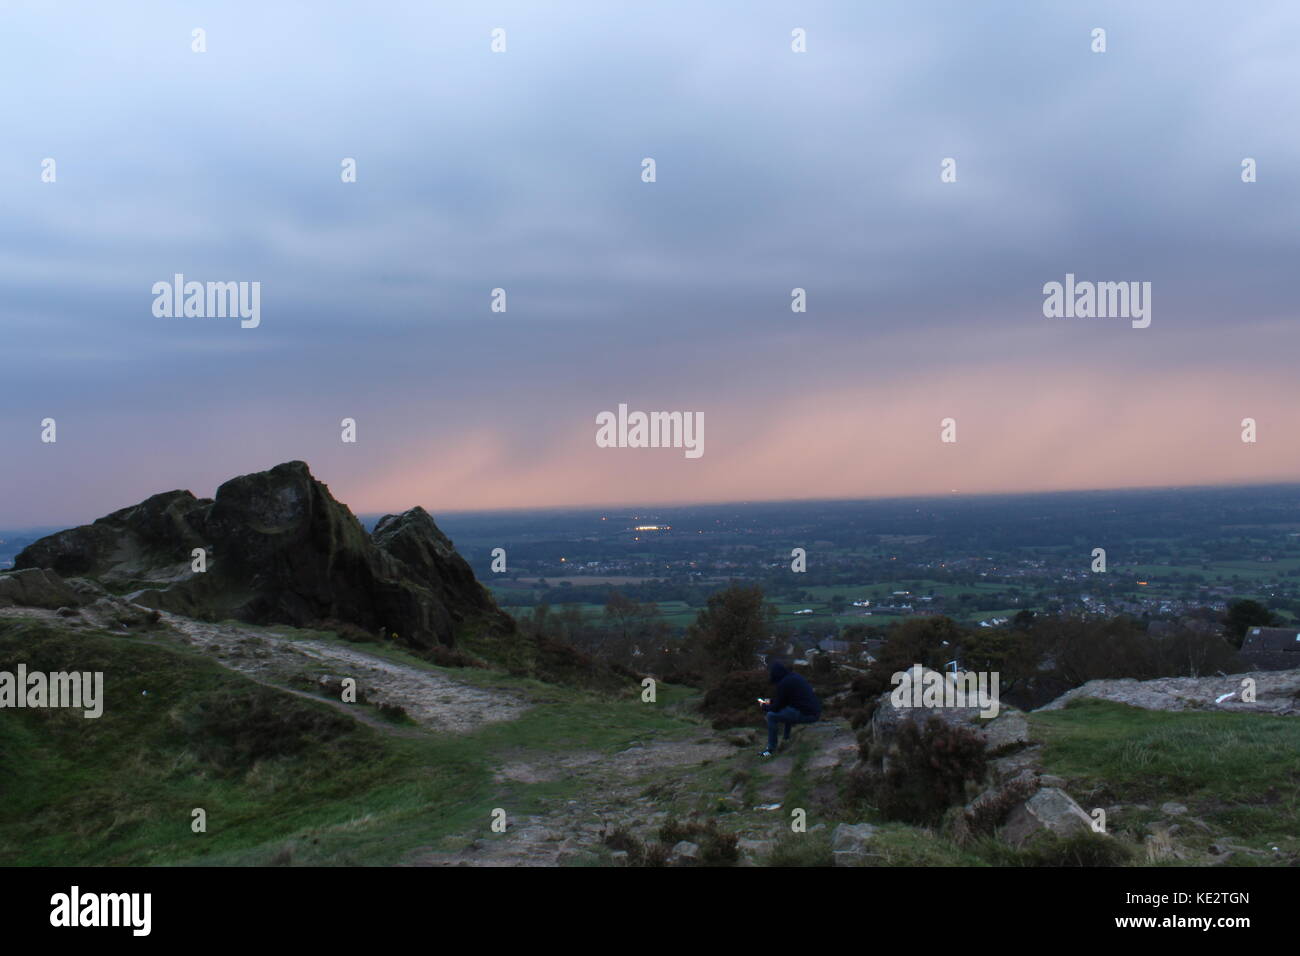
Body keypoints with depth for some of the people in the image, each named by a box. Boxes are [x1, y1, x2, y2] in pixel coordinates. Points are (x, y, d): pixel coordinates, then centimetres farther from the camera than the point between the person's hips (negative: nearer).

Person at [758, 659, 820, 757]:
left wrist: (764, 706, 12)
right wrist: (771, 701, 30)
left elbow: (776, 707, -6)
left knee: (771, 716, -5)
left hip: (807, 715, -9)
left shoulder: (783, 684, -13)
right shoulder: (793, 676, 13)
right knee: (786, 708, 34)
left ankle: (771, 749, 0)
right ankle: (786, 739, 36)